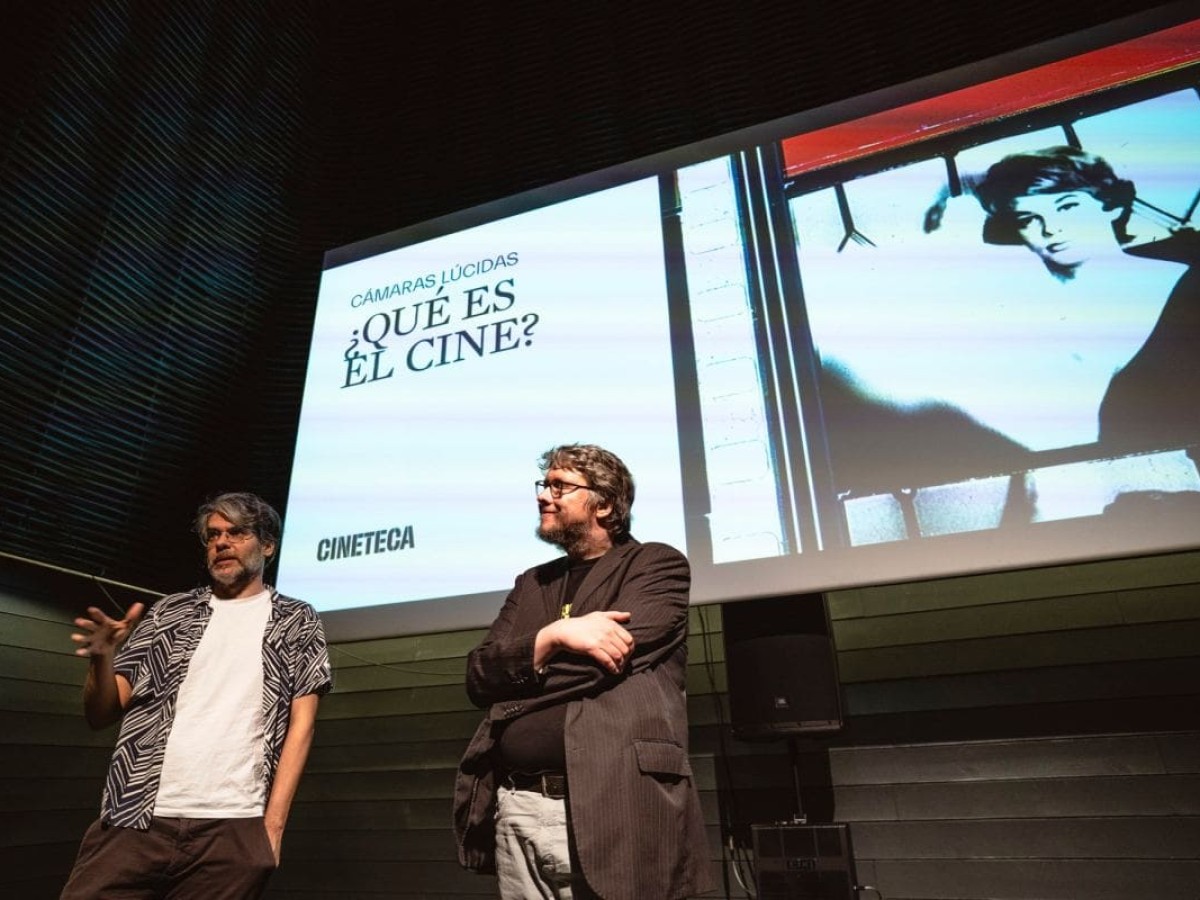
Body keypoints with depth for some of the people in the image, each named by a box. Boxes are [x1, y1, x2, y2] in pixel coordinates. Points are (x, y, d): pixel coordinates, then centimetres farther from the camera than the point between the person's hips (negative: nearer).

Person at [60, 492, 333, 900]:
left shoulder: (297, 621, 7)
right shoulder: (169, 612, 13)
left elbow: (301, 722, 2)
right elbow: (101, 715, 13)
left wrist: (273, 823, -6)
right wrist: (102, 660, -8)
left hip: (233, 830, -2)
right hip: (134, 822, 2)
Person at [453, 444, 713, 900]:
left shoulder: (656, 564, 1)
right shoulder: (531, 583, 17)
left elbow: (616, 658, -14)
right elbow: (479, 677, 5)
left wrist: (519, 670, -2)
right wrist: (552, 637, -13)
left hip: (608, 807, -5)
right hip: (515, 809, 5)